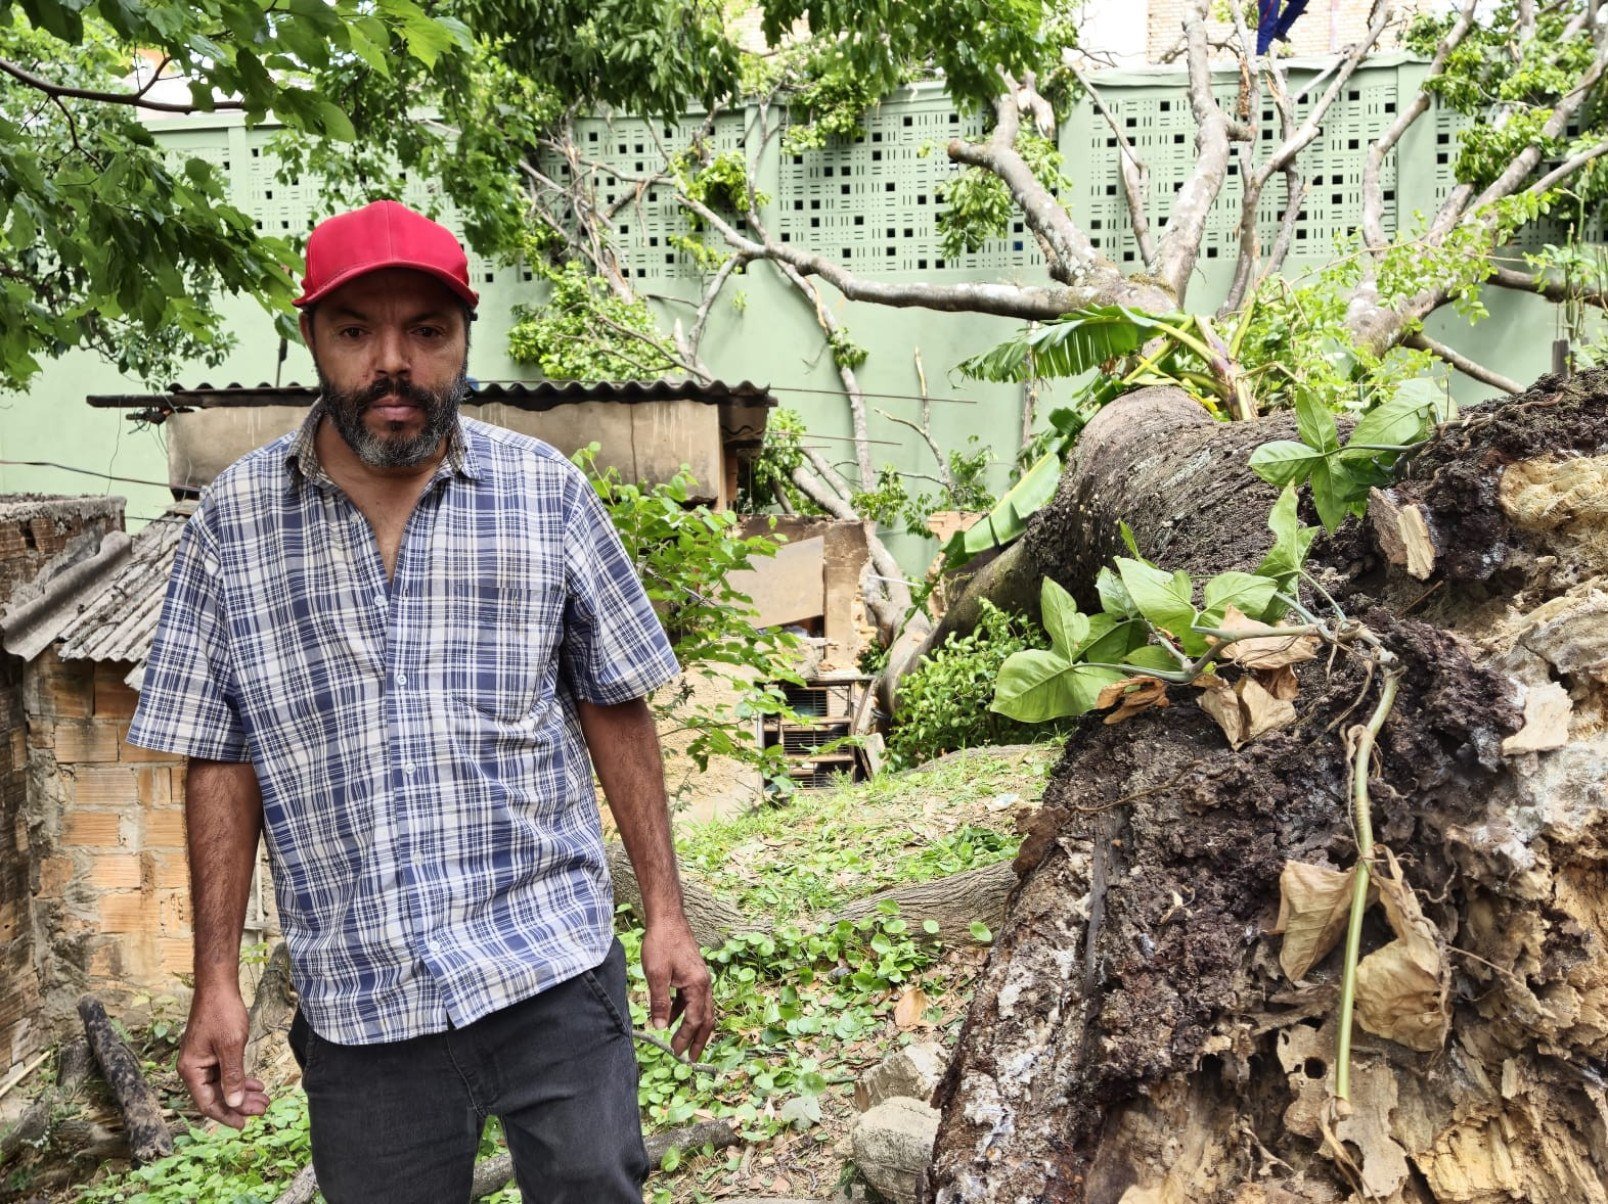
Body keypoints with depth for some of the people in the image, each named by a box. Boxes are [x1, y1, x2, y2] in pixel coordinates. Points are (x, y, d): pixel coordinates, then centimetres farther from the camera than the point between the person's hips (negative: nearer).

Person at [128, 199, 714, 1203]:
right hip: (357, 1000, 1)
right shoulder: (233, 518, -1)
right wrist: (217, 983, 3)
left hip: (553, 974, -1)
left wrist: (667, 914, 1)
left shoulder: (547, 492, -4)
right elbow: (221, 761, 3)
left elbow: (615, 710, 1)